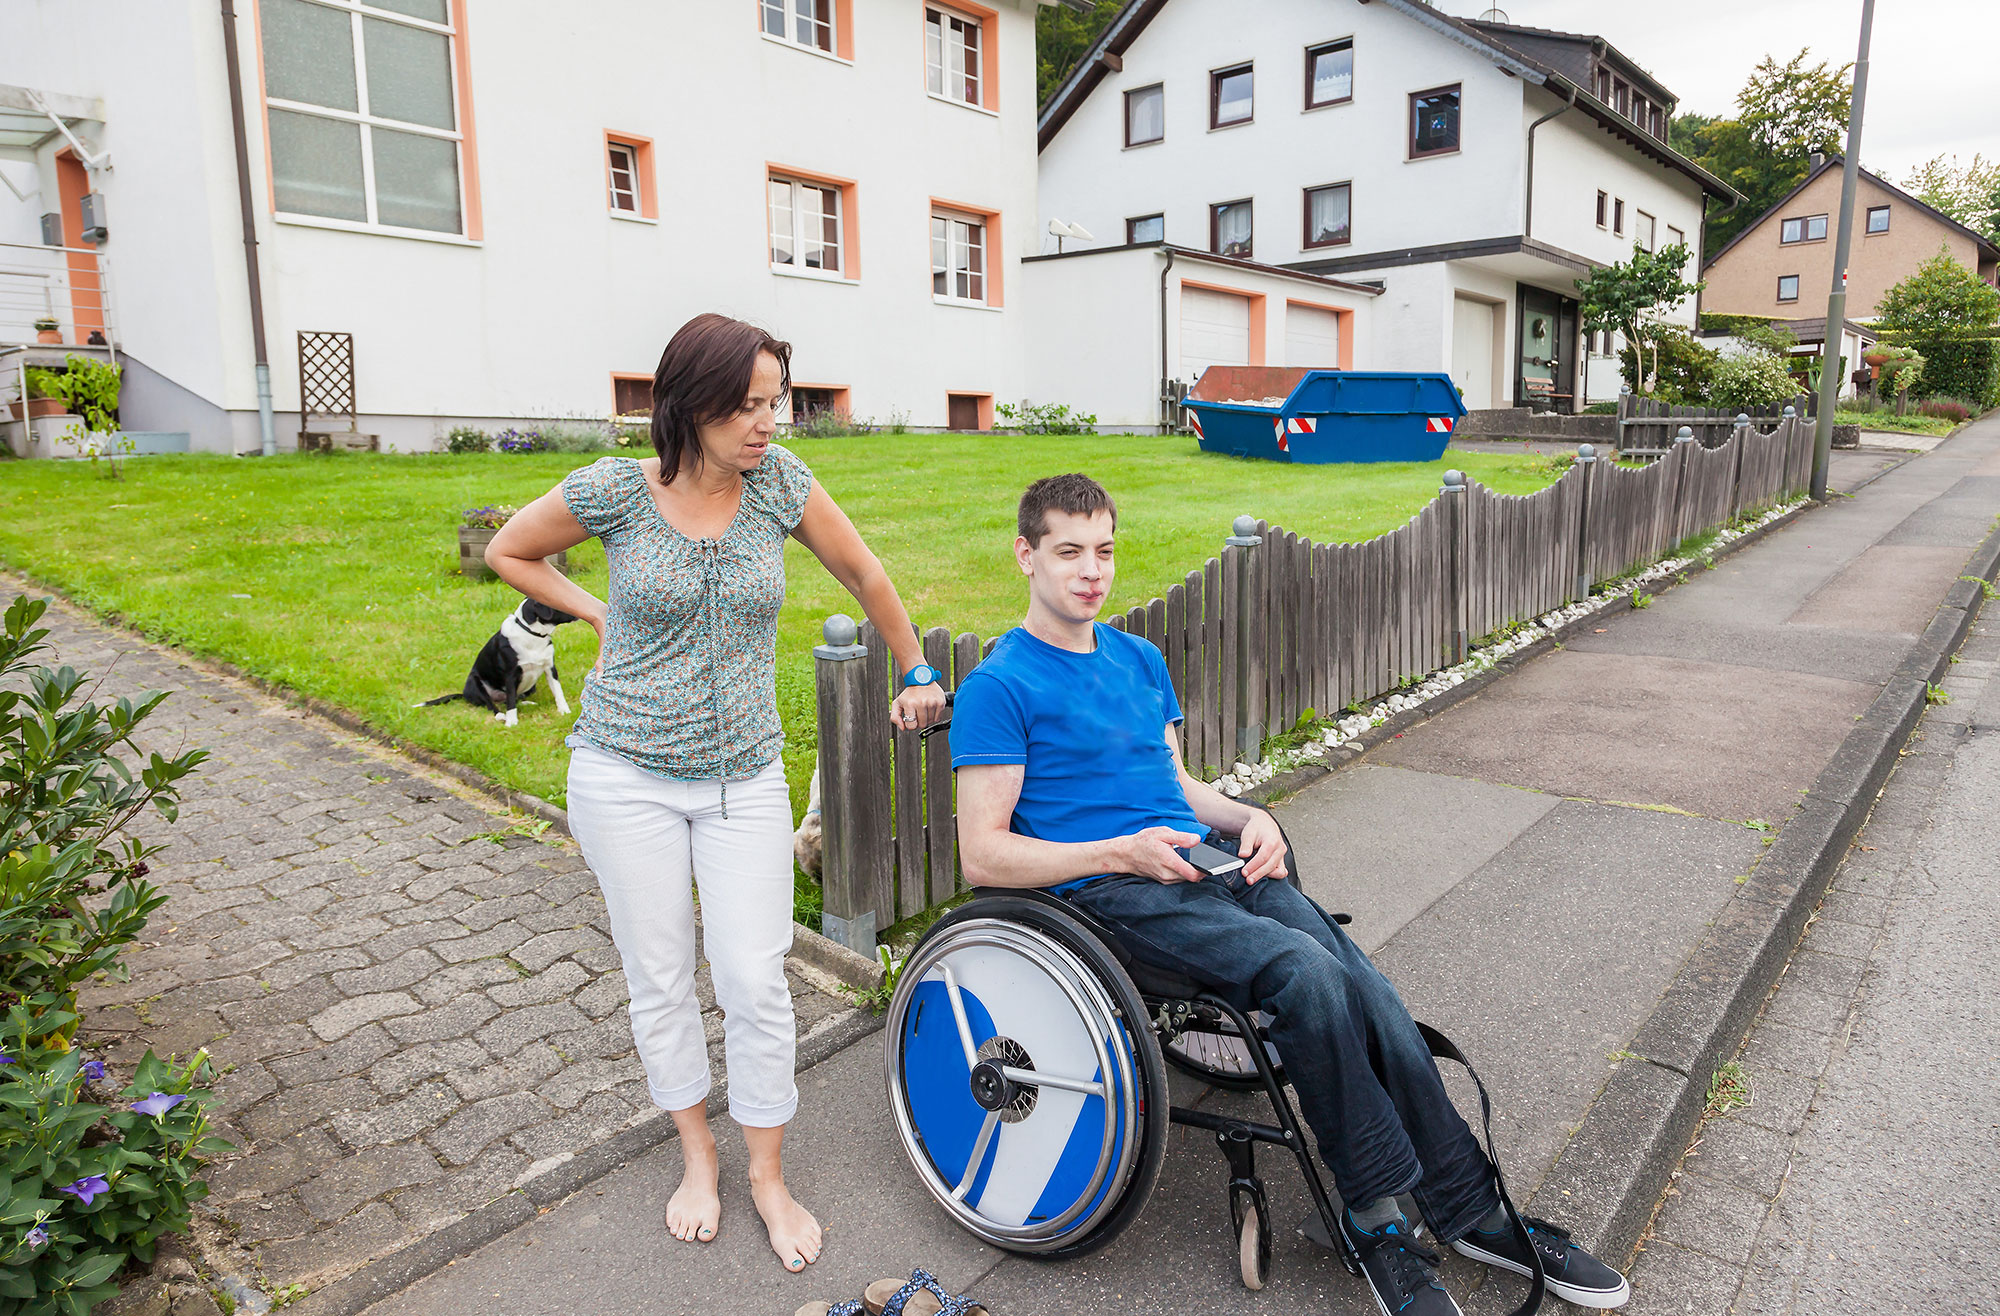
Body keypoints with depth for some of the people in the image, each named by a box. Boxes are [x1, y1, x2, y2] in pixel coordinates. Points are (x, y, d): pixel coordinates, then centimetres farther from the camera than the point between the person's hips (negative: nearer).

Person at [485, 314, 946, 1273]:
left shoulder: (778, 481, -6)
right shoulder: (614, 490, -9)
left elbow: (863, 574, 7)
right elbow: (509, 552, 9)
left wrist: (916, 674, 14)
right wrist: (602, 616, 1)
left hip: (745, 779, 1)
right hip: (626, 775, 0)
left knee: (756, 984, 0)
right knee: (659, 979, 10)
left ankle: (768, 1177, 22)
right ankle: (697, 1156, 33)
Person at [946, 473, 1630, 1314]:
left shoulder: (1140, 660, 18)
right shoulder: (999, 686, -4)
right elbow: (983, 854, -9)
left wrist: (1248, 818, 4)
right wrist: (1122, 852, -17)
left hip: (1202, 861, 7)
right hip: (1107, 892, -6)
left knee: (1361, 984, -14)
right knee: (1303, 969, -27)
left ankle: (1469, 1208, -1)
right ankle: (1374, 1215, -9)